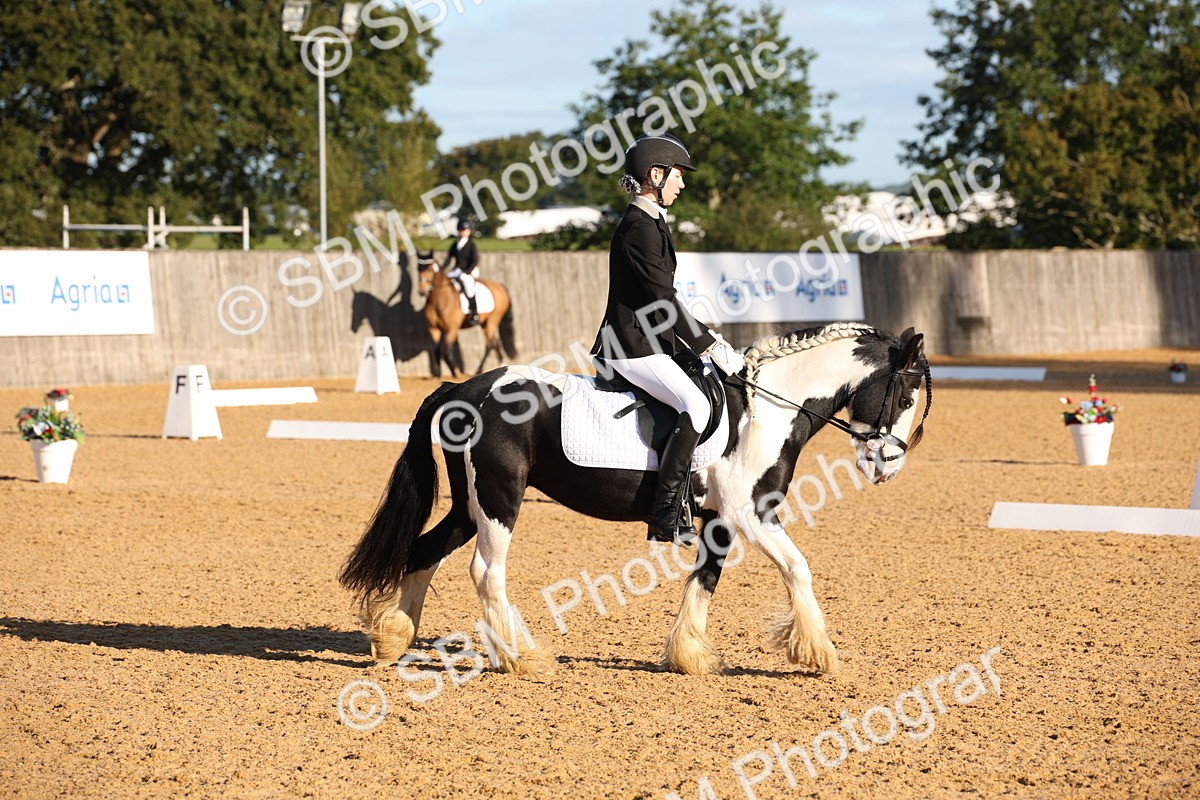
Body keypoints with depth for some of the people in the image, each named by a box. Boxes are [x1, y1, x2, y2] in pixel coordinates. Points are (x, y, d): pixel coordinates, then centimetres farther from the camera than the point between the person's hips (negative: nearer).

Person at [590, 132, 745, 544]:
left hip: (649, 341, 11)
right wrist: (711, 346, -16)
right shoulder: (640, 228, -15)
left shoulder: (650, 223, 18)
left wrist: (704, 339, 14)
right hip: (634, 347, -11)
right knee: (696, 405, -27)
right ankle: (666, 516, -26)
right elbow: (663, 301, -19)